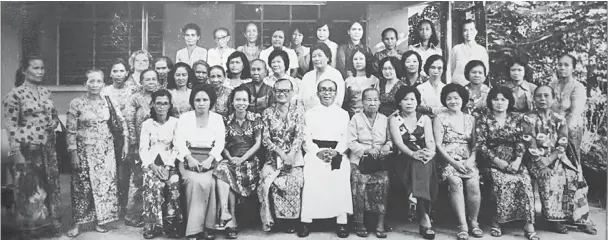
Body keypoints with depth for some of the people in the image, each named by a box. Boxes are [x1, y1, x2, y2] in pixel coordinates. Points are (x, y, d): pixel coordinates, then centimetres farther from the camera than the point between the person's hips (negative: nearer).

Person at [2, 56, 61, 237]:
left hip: (48, 147, 6)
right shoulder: (14, 95, -10)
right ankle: (29, 226, 19)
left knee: (51, 184, 13)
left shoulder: (46, 92, 9)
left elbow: (54, 115, 20)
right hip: (27, 148, -6)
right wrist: (16, 153, -16)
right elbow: (11, 126, -12)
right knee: (30, 187, 4)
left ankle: (52, 219, 29)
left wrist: (53, 123, -3)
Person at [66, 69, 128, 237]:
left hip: (106, 150, 3)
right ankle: (79, 223, 14)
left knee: (106, 184, 5)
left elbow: (122, 121, 10)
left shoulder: (108, 101, 3)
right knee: (83, 186, 3)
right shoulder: (76, 103, -6)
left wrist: (125, 142, 5)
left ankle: (100, 220, 18)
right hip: (85, 150, -3)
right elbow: (71, 131, -5)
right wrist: (73, 153, -9)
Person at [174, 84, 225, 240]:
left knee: (208, 183, -29)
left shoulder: (217, 118, 11)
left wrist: (210, 159, -16)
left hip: (210, 159, 1)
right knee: (196, 181, -30)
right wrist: (190, 158, -16)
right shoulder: (184, 117, 9)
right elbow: (179, 141, 0)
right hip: (189, 159, 0)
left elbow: (220, 142, 1)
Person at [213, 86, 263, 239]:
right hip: (231, 159, 2)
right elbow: (223, 144, 8)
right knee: (222, 169, -31)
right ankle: (230, 219, -32)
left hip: (249, 159, -2)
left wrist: (242, 159, -13)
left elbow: (258, 143, -2)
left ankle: (226, 214, -23)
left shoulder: (256, 118, 3)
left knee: (225, 176, -29)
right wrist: (229, 157, -13)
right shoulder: (226, 120, 10)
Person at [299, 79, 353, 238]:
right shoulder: (310, 113, 14)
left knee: (341, 182, -23)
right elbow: (306, 139, 6)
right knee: (311, 182, -23)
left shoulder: (343, 114, 16)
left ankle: (341, 223, -16)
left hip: (337, 154, 0)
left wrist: (336, 152, -12)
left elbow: (345, 138, 7)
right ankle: (306, 221, -15)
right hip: (315, 153, 0)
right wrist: (319, 151, -13)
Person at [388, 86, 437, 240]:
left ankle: (423, 220, -25)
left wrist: (430, 152, -25)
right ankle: (425, 218, -36)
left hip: (424, 159, 2)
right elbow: (398, 142, -9)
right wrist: (413, 154, -28)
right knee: (417, 163, -33)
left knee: (422, 163, -31)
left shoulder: (425, 119, 13)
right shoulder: (394, 120, 6)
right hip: (403, 161, -2)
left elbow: (430, 140, -2)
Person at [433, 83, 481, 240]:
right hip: (448, 160, -2)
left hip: (467, 161, 2)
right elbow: (438, 144, -3)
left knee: (473, 183, -25)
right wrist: (453, 162, -14)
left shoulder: (470, 119, 14)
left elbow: (475, 143, 10)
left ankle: (474, 222, -7)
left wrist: (471, 159, -9)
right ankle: (463, 225, -24)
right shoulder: (440, 118, 4)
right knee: (455, 182, -30)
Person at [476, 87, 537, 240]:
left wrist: (518, 160, -12)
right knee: (503, 182, -29)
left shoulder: (516, 118, 12)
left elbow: (520, 141, 4)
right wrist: (498, 161, -14)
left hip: (514, 161, 2)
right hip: (493, 162, -2)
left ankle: (529, 224, -19)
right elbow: (481, 145, -4)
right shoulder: (484, 120, 4)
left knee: (525, 181, -25)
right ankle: (496, 221, -12)